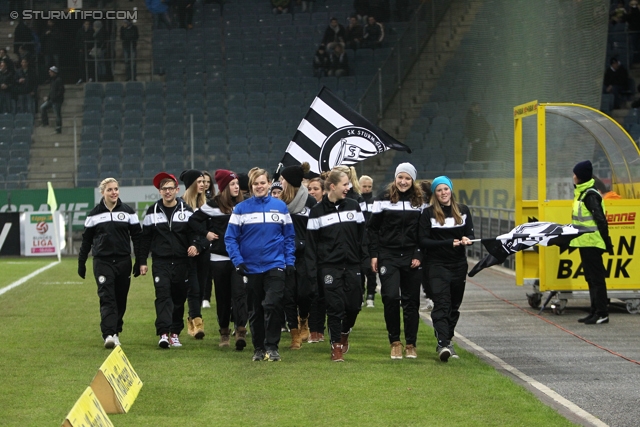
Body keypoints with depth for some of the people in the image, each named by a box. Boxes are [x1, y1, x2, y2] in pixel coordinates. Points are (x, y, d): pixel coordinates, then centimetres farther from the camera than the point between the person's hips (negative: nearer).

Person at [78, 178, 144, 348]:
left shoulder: (128, 212, 5)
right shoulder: (94, 214, 4)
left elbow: (137, 237, 6)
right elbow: (86, 240, 10)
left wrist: (140, 261, 1)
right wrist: (81, 263, 9)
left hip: (123, 262, 2)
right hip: (102, 262, -2)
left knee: (120, 300, 8)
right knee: (107, 298, -13)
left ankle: (116, 331, 23)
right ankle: (109, 334, -21)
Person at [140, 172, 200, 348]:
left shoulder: (186, 210, 5)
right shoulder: (152, 212, 5)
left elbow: (193, 231, 7)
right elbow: (145, 238, 9)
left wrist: (194, 244, -14)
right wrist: (142, 261, 6)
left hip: (181, 261, 1)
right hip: (160, 261, -1)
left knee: (179, 298, 7)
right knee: (163, 296, -14)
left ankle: (175, 333, 19)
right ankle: (163, 333, -20)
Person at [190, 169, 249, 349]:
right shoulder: (214, 205, -1)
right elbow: (193, 220, 5)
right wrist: (206, 233, -4)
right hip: (219, 258, -1)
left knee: (240, 293, -13)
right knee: (223, 296, 7)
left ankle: (241, 331, -21)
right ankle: (224, 332, 19)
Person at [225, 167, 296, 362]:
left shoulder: (280, 207, 2)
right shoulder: (241, 209, -1)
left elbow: (289, 236, 7)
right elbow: (230, 237, -2)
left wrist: (290, 261, 0)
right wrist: (238, 261, -11)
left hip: (275, 266, -1)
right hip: (251, 268, 1)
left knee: (273, 305, -14)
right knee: (255, 311, 9)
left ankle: (272, 347, -5)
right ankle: (258, 348, 21)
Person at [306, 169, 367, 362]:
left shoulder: (353, 206, 7)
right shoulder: (317, 211, 0)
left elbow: (362, 236, 9)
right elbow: (311, 244, -1)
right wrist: (312, 272, -6)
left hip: (352, 265, 3)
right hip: (329, 266, -2)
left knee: (354, 305, 1)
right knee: (335, 306, -3)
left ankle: (344, 334, 29)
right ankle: (336, 345, 10)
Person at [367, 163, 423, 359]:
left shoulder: (419, 202, 5)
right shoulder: (383, 199, 1)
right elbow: (372, 228, 3)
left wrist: (419, 255, -4)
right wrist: (374, 255, -4)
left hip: (411, 258, 2)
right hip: (388, 256, -2)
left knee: (411, 301, 4)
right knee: (391, 297, -12)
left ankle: (411, 344, 13)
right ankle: (395, 341, 3)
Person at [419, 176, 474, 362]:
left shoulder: (463, 211, 8)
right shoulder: (428, 213, -4)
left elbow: (470, 234, 11)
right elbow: (423, 241, -9)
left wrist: (466, 240, -14)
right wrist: (449, 243, -19)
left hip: (459, 265, 5)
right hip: (437, 265, -4)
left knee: (454, 305, 10)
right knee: (442, 304, -16)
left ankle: (446, 341, 22)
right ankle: (443, 344, -26)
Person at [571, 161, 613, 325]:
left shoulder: (590, 195, -16)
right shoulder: (582, 192, 15)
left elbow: (600, 219, -19)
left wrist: (607, 242, -20)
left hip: (592, 242, -10)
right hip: (585, 242, 10)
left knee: (596, 277, -8)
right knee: (591, 278, 13)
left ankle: (602, 314, -6)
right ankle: (595, 311, 19)